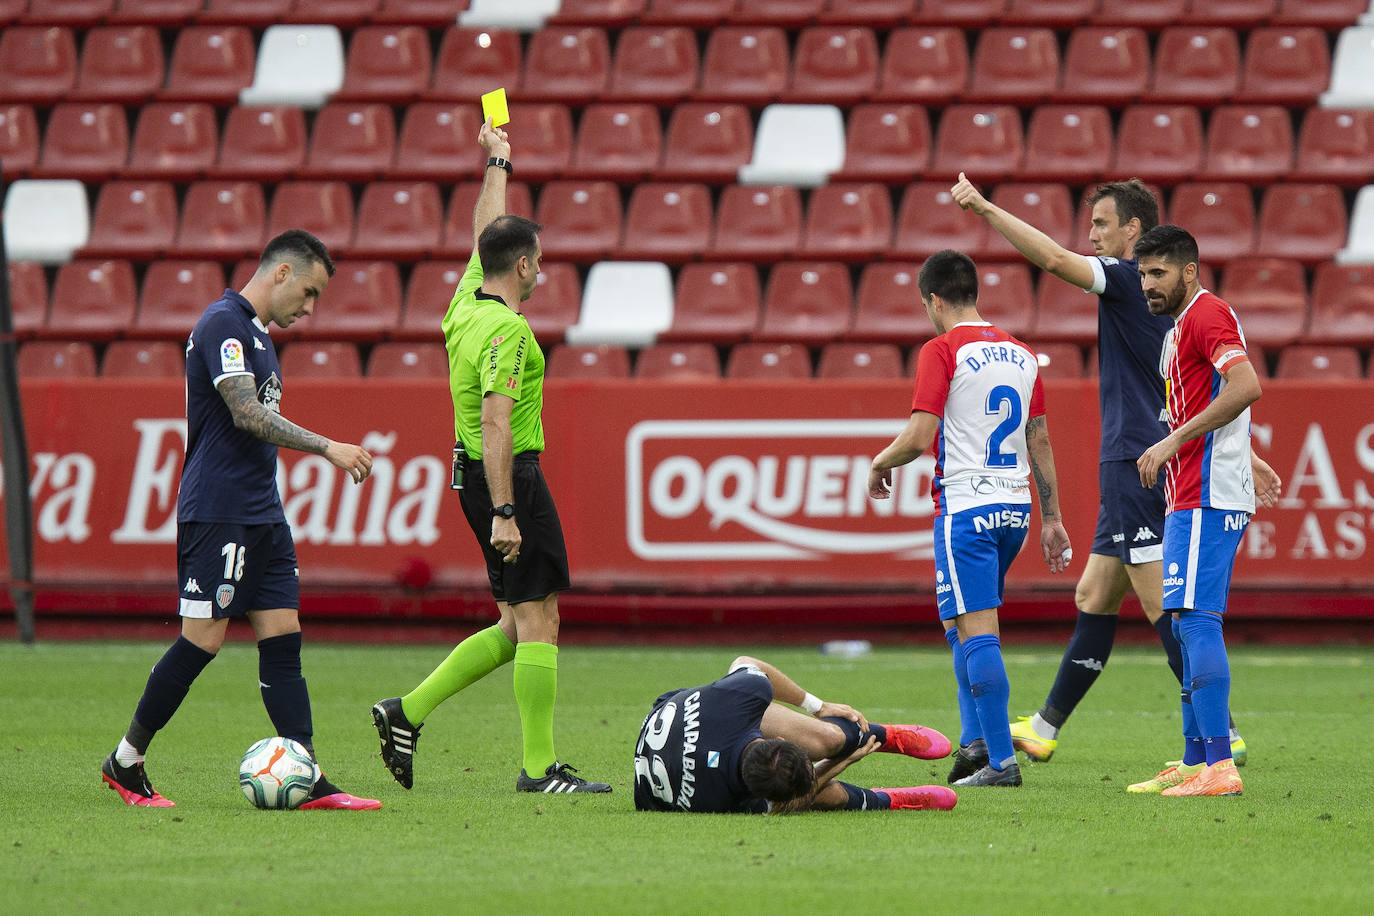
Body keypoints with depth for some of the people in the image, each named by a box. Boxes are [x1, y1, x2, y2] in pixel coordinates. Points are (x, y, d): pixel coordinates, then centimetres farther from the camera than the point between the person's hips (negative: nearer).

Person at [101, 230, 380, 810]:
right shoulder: (223, 323, -12)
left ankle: (308, 782, -2)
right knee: (204, 638, -7)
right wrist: (328, 448, -22)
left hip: (261, 516, 10)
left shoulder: (256, 332, 19)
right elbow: (247, 415, -21)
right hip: (216, 515, -10)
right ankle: (125, 763, 6)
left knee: (282, 636, 2)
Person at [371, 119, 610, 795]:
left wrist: (497, 163, 41)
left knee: (518, 626, 13)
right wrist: (503, 512, -27)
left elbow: (484, 235, 28)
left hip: (476, 471, 10)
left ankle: (408, 711, 8)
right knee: (537, 620, -7)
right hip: (509, 474, -10)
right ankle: (540, 766, -7)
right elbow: (496, 423, -24)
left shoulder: (467, 301, 9)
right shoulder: (505, 330, -18)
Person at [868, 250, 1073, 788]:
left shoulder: (942, 351, -8)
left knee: (977, 633, -7)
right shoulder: (1020, 354, 13)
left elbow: (919, 437, -15)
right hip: (1015, 505, 7)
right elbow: (1040, 441, 15)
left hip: (965, 508, -7)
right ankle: (976, 740, 10)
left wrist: (880, 465, 4)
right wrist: (1051, 518, 20)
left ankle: (1001, 760, -10)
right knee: (960, 625, 19)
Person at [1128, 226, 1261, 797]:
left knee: (1197, 621, -15)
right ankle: (1195, 762, 15)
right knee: (1189, 626, 12)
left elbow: (1246, 387, -24)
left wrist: (1171, 442, -21)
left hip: (1205, 497, -11)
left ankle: (1219, 767, -19)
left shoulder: (1207, 315, -10)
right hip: (1193, 497, 11)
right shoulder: (1181, 327, 22)